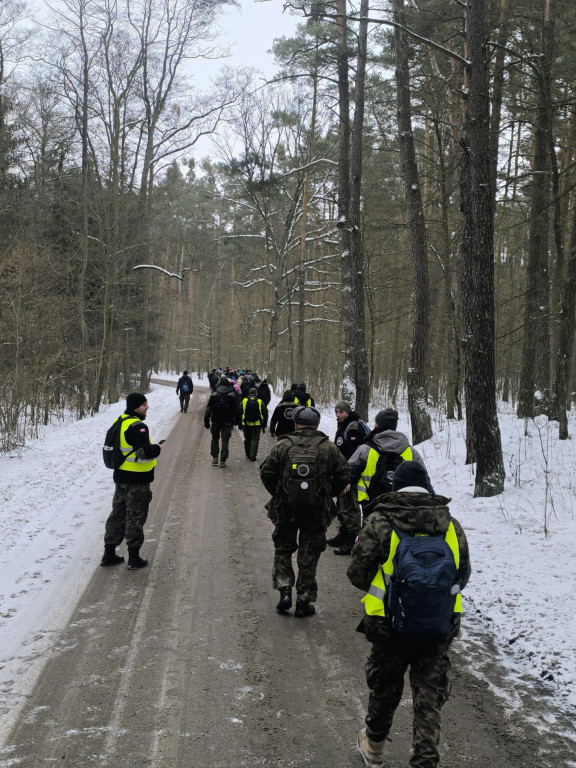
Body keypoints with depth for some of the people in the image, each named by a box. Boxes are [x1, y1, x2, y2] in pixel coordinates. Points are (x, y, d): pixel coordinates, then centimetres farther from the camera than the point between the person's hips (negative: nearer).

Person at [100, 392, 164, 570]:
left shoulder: (119, 423, 9)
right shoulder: (137, 427, -22)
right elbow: (144, 454, -27)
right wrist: (157, 448, -8)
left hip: (121, 476, 9)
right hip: (137, 481, -9)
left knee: (118, 514, 16)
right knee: (136, 517, 1)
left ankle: (109, 554, 23)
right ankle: (134, 558, 9)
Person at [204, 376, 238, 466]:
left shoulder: (214, 395, -2)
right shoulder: (232, 395, -4)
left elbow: (208, 409, -1)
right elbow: (236, 409, -2)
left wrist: (206, 421, 4)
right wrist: (236, 421, 7)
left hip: (215, 421, 1)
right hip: (227, 422, -1)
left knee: (215, 439, 17)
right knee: (225, 441, 2)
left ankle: (215, 458, 14)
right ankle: (223, 460, -2)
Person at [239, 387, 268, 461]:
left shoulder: (244, 401, 1)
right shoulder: (260, 402, 0)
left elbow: (239, 413, 3)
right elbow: (265, 414, 4)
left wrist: (239, 424, 10)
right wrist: (264, 426, 12)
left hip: (246, 424, 1)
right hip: (257, 425, -1)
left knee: (247, 440, 17)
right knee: (255, 440, 3)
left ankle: (248, 455, 28)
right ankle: (253, 456, -6)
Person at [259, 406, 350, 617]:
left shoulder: (283, 446, -5)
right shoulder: (329, 448, -2)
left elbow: (266, 473, -3)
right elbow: (343, 477, 1)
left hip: (285, 510, 0)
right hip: (317, 512, 0)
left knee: (283, 550, 19)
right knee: (309, 556, 11)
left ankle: (284, 591, 5)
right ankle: (304, 602, 14)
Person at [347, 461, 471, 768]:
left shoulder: (379, 522, -10)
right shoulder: (450, 524, 1)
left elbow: (358, 573, -7)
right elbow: (463, 575, 10)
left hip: (390, 625, -1)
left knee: (384, 688, 20)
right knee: (429, 696, 11)